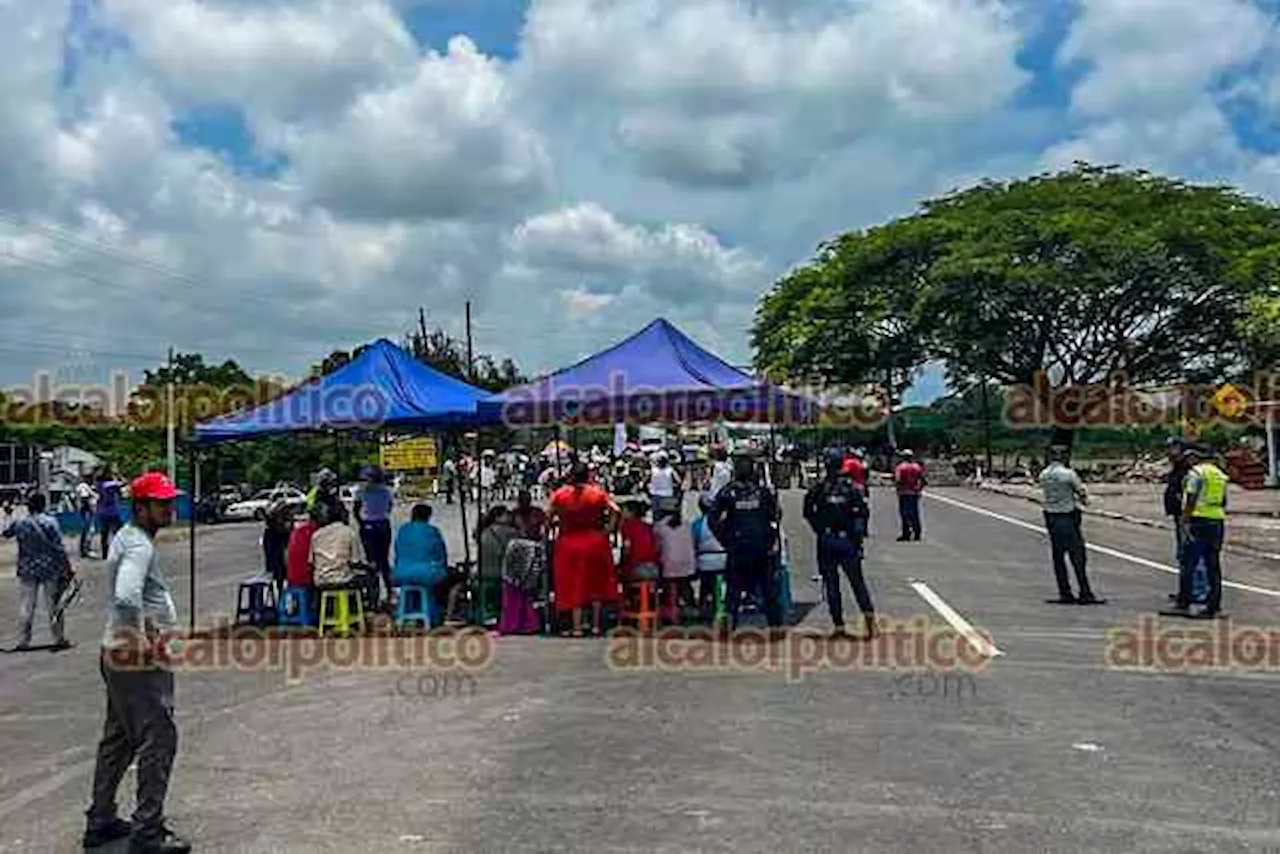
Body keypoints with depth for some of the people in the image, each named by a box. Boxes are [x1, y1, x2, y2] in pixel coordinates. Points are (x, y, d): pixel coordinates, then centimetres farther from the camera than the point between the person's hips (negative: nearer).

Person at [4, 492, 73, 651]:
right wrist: (67, 568, -7)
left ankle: (23, 641, 13)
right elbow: (59, 548, -13)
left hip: (27, 569, 3)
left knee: (26, 606, 10)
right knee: (54, 605, 7)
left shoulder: (19, 523, -3)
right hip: (50, 569, -3)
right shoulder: (50, 522, -13)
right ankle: (59, 640, 13)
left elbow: (6, 534, 18)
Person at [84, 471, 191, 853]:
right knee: (158, 741, -4)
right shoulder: (139, 546, -20)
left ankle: (101, 822, 30)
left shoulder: (125, 537, 12)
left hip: (118, 654, 11)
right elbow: (126, 599, -36)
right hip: (140, 660, -11)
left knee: (118, 739, 19)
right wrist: (143, 639, -23)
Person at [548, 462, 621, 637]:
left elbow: (548, 515, -8)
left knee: (574, 585, 9)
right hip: (595, 541, 0)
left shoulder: (560, 494, -6)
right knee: (596, 583, 15)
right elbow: (615, 510, -13)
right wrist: (607, 528, -5)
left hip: (569, 542, 0)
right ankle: (596, 625, 19)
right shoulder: (597, 493, -7)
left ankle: (577, 627, 9)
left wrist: (558, 524, 6)